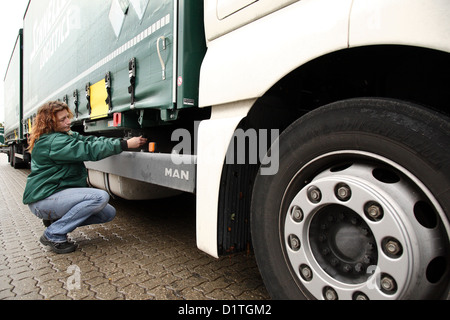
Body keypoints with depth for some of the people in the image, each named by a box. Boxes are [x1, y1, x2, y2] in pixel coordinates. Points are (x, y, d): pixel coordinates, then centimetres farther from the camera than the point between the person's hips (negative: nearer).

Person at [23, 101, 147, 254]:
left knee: (109, 213, 2)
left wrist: (123, 141, -12)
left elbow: (90, 140, 3)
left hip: (59, 194, 9)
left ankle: (55, 219, 11)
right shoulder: (53, 141, -19)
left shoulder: (69, 135, 13)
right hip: (42, 200, -9)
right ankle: (53, 234, -14)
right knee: (100, 197, -31)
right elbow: (89, 150, -27)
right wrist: (125, 145, -29)